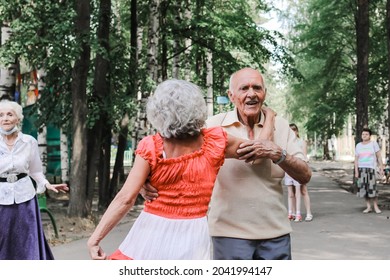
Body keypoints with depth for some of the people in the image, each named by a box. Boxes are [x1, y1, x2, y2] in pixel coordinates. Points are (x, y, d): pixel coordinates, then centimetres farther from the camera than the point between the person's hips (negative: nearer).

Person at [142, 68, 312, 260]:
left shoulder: (280, 126, 4)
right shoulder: (214, 126, -4)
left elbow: (305, 176, 2)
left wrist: (279, 155, -17)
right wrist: (149, 182, -26)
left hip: (275, 232, 3)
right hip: (230, 233, -2)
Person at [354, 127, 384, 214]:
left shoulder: (374, 144, -3)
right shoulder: (358, 146, 5)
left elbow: (379, 157, -2)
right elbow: (356, 159, 5)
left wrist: (381, 169, -7)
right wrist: (356, 171, -4)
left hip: (371, 168, -3)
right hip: (361, 169, 3)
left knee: (372, 188, -9)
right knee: (364, 188, 1)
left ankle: (376, 206, 3)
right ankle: (368, 207, 9)